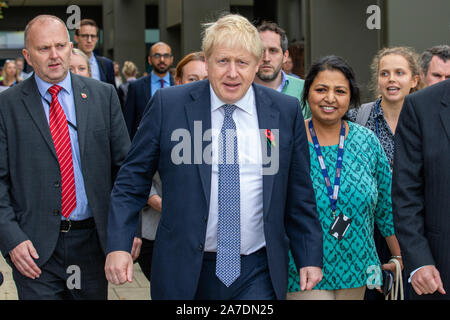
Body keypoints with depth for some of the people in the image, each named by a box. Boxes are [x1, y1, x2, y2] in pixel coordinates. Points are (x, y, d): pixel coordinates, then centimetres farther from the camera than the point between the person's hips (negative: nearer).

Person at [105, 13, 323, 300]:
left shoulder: (286, 111, 2)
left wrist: (310, 258, 7)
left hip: (258, 275, 0)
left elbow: (299, 195, 8)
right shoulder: (168, 105, -2)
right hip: (185, 273, 0)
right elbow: (132, 181, 1)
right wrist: (119, 245, -8)